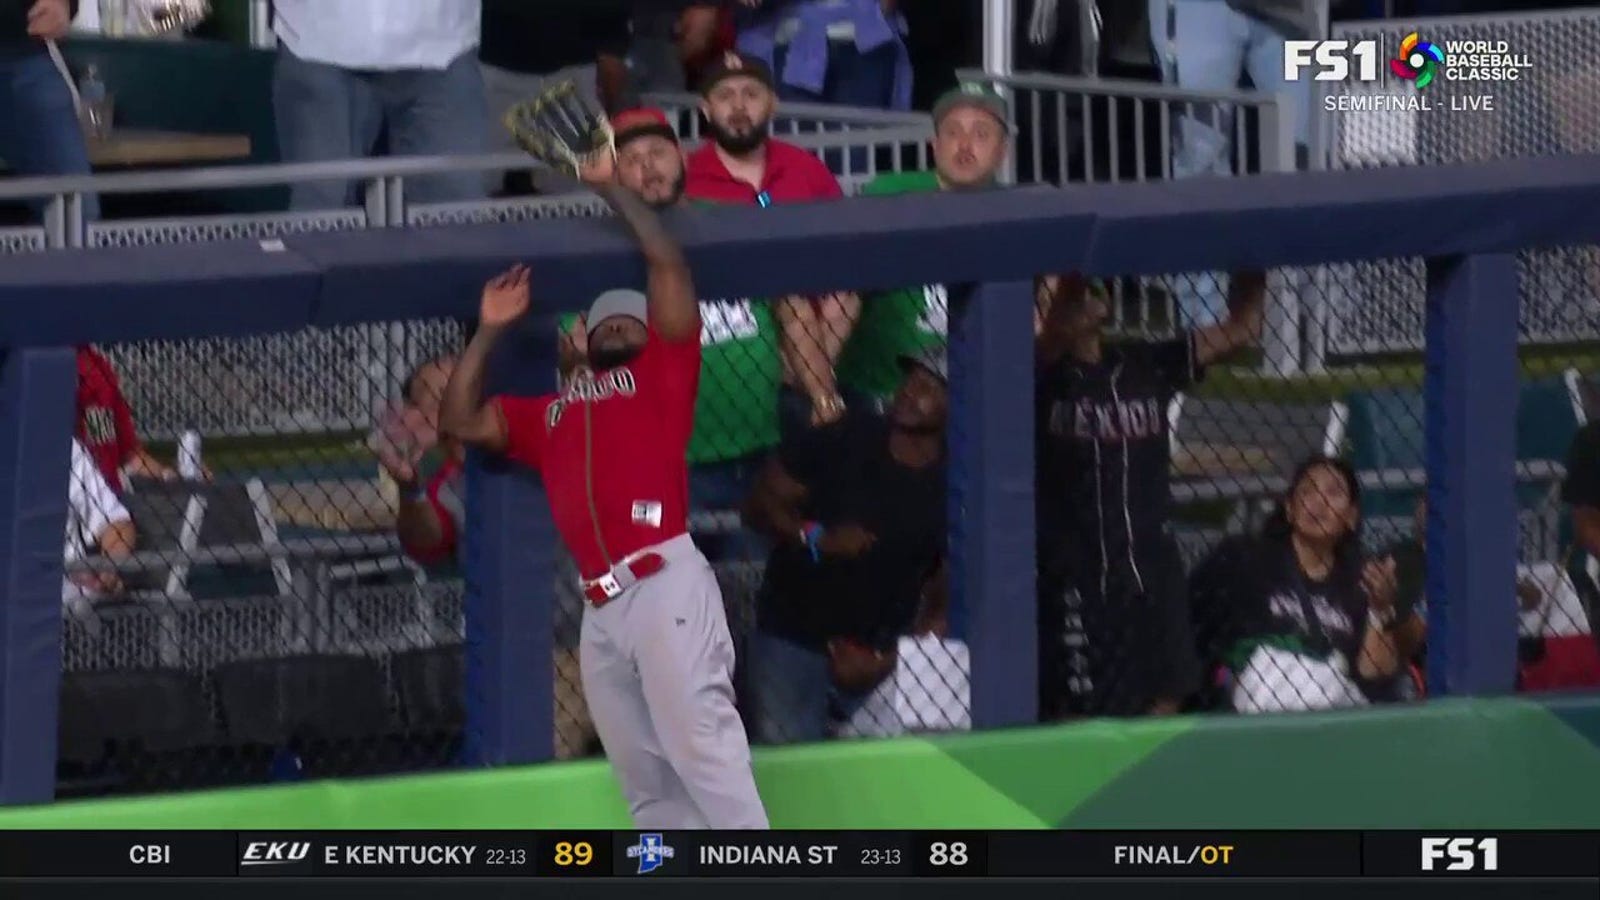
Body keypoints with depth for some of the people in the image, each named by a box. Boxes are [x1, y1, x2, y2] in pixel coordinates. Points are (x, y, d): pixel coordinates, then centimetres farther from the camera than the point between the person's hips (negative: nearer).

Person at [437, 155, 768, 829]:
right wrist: (489, 332, 25)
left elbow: (669, 265, 7)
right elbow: (460, 421, 27)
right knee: (645, 781, 3)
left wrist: (610, 188, 11)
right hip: (600, 608, 6)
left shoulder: (661, 374, 15)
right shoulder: (551, 414, 28)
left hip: (665, 582, -6)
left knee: (699, 743, -18)